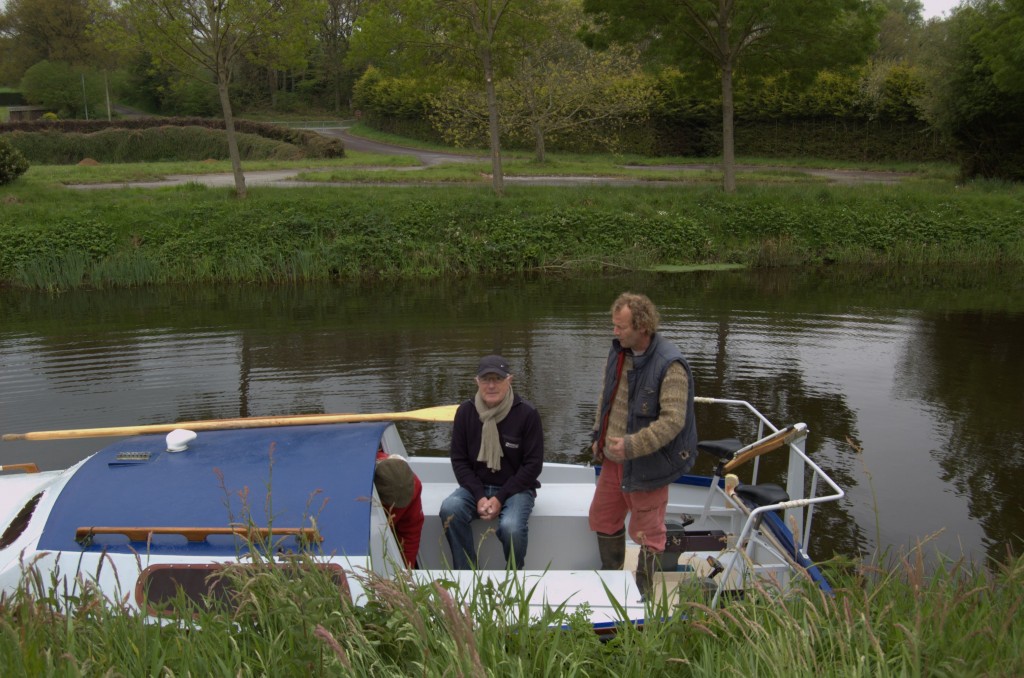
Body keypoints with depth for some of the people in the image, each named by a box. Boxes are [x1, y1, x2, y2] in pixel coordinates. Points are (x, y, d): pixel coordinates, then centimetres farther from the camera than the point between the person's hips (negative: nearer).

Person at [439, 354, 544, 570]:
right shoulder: (465, 411, 1)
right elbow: (459, 460, 4)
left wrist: (500, 498, -14)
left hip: (515, 488, -3)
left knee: (511, 527, -32)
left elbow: (533, 465, -6)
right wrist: (479, 496, -12)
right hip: (476, 486, 3)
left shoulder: (527, 414, -8)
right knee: (450, 509, -28)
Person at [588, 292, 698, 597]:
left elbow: (673, 420, -28)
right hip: (613, 459, 8)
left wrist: (632, 446, -31)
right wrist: (598, 436, 12)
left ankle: (645, 597, 26)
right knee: (602, 519, 21)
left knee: (647, 532, 7)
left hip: (647, 467, -8)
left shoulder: (670, 366, -24)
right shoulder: (618, 351, 2)